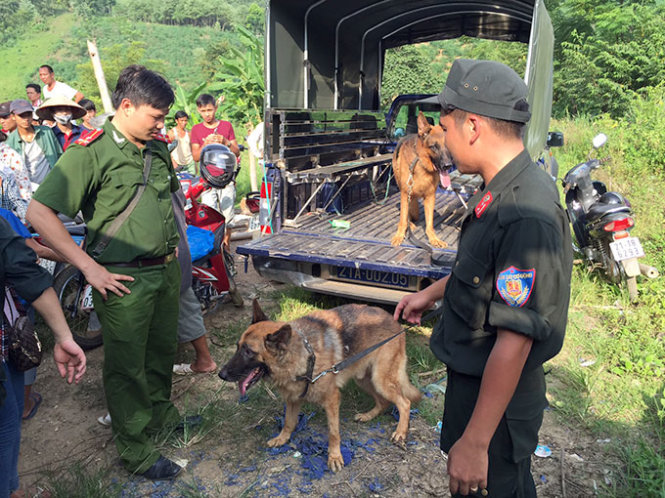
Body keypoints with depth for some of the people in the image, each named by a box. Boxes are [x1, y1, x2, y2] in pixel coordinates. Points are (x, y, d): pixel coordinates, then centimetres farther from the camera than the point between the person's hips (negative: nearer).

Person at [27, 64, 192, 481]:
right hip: (124, 279, -7)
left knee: (162, 349, 21)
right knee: (127, 364, 7)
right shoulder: (90, 153, -15)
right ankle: (135, 448, 23)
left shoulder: (158, 148, 8)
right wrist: (89, 267, -19)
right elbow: (39, 213, -18)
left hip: (166, 269, 7)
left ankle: (160, 412, 44)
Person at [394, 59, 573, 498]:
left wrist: (475, 442, -25)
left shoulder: (526, 218, -33)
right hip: (472, 376, 9)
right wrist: (431, 293, 24)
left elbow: (514, 342, -31)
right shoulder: (505, 190, -1)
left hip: (498, 396, -9)